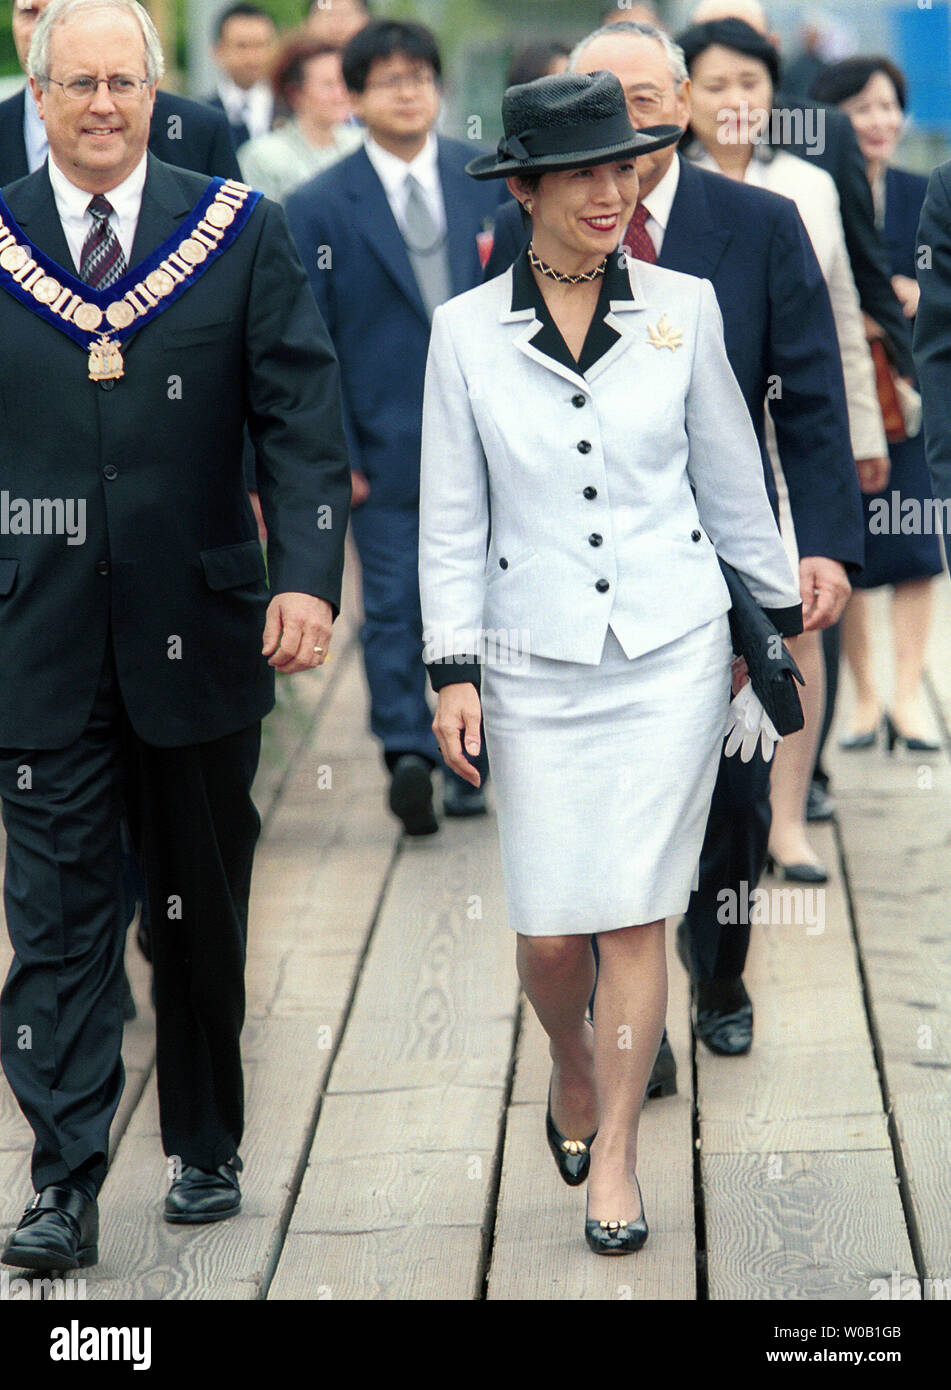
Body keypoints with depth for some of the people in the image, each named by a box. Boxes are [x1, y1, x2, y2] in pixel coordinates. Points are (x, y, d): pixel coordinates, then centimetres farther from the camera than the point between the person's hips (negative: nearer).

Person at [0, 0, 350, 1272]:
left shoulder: (240, 234, 1)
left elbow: (302, 415, -3)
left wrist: (307, 575, -15)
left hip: (198, 634, 0)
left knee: (204, 915, 12)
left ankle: (206, 1152, 28)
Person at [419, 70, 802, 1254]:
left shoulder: (683, 309, 0)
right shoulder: (467, 331, -1)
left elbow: (730, 479, 10)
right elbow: (451, 521, 2)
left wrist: (783, 609, 17)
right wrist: (453, 673, -3)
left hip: (671, 654, 0)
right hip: (537, 666, 0)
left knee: (636, 913, -4)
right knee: (551, 930, 1)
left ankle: (614, 1152, 10)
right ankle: (573, 1065, 34)